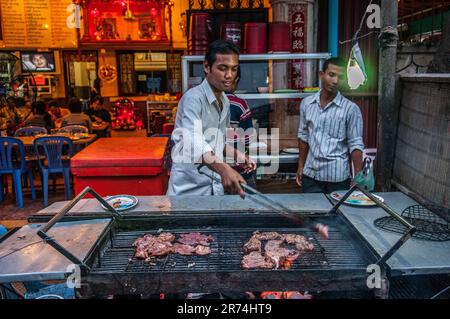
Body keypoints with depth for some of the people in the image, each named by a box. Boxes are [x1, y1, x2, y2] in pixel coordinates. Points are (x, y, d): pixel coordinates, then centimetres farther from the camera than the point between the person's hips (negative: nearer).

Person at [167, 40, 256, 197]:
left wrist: (237, 155, 2)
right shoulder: (193, 98, -16)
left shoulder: (225, 102, 8)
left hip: (216, 189, 7)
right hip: (188, 189, -7)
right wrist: (223, 169, -47)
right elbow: (194, 143, -33)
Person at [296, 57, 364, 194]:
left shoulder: (351, 109, -8)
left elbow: (355, 145, -7)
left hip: (337, 177, -3)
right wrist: (301, 166, 12)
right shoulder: (306, 103, 3)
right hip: (310, 174, 3)